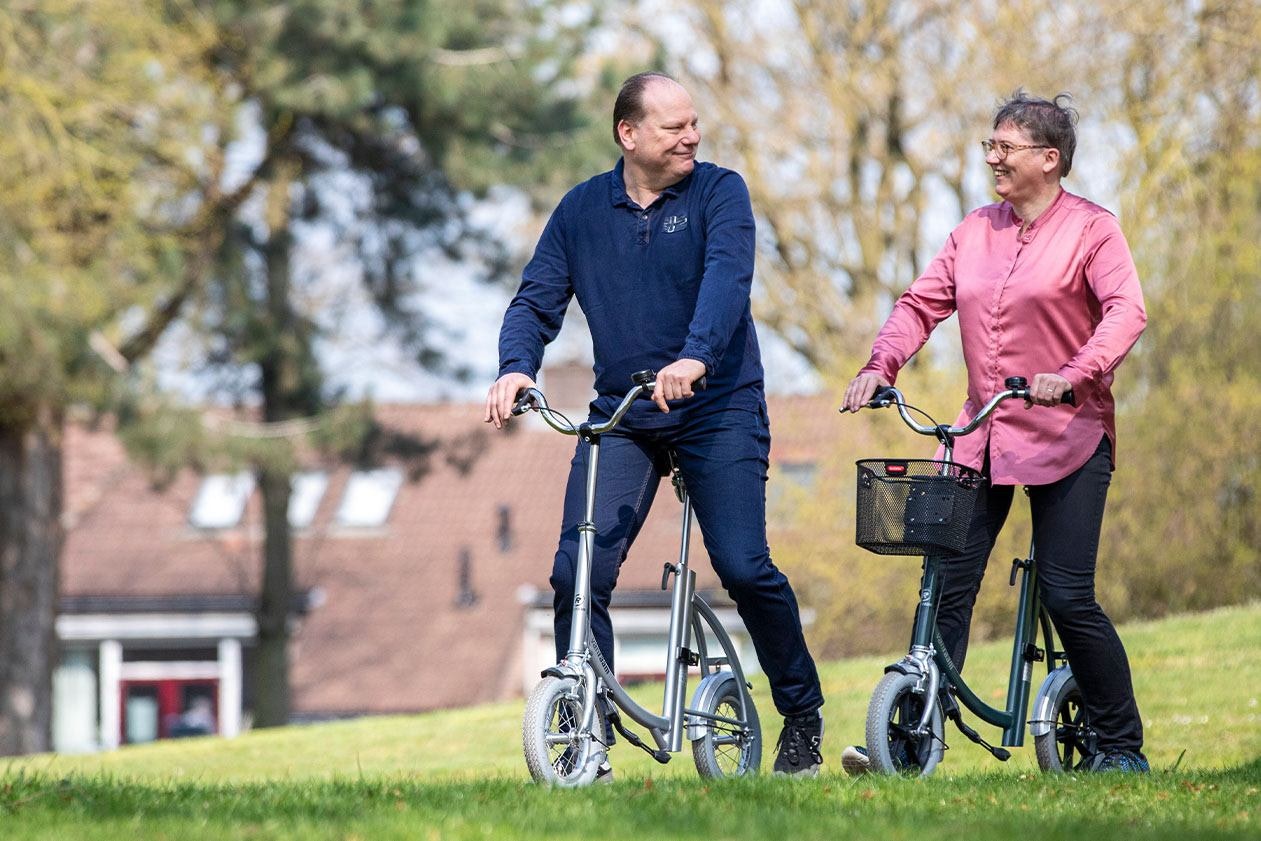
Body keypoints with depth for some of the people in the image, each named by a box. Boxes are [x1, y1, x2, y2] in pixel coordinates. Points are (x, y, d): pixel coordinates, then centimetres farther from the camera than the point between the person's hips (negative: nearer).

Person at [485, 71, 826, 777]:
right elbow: (538, 300, 6)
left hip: (719, 408, -3)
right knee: (578, 572, -10)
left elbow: (726, 276, -19)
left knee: (744, 566, -11)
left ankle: (804, 716, 10)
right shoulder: (582, 210, 7)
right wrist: (516, 368, -16)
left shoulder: (719, 192, -2)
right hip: (620, 417, 3)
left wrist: (694, 358, -37)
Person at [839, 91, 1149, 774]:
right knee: (946, 586, -3)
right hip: (980, 436, 5)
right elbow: (922, 304, 9)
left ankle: (1121, 747, 7)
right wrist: (879, 367, -9)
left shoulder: (1091, 229, -3)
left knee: (1067, 596, -7)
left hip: (1066, 438, -5)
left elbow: (1125, 311, -17)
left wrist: (1072, 374, -34)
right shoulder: (976, 231, 12)